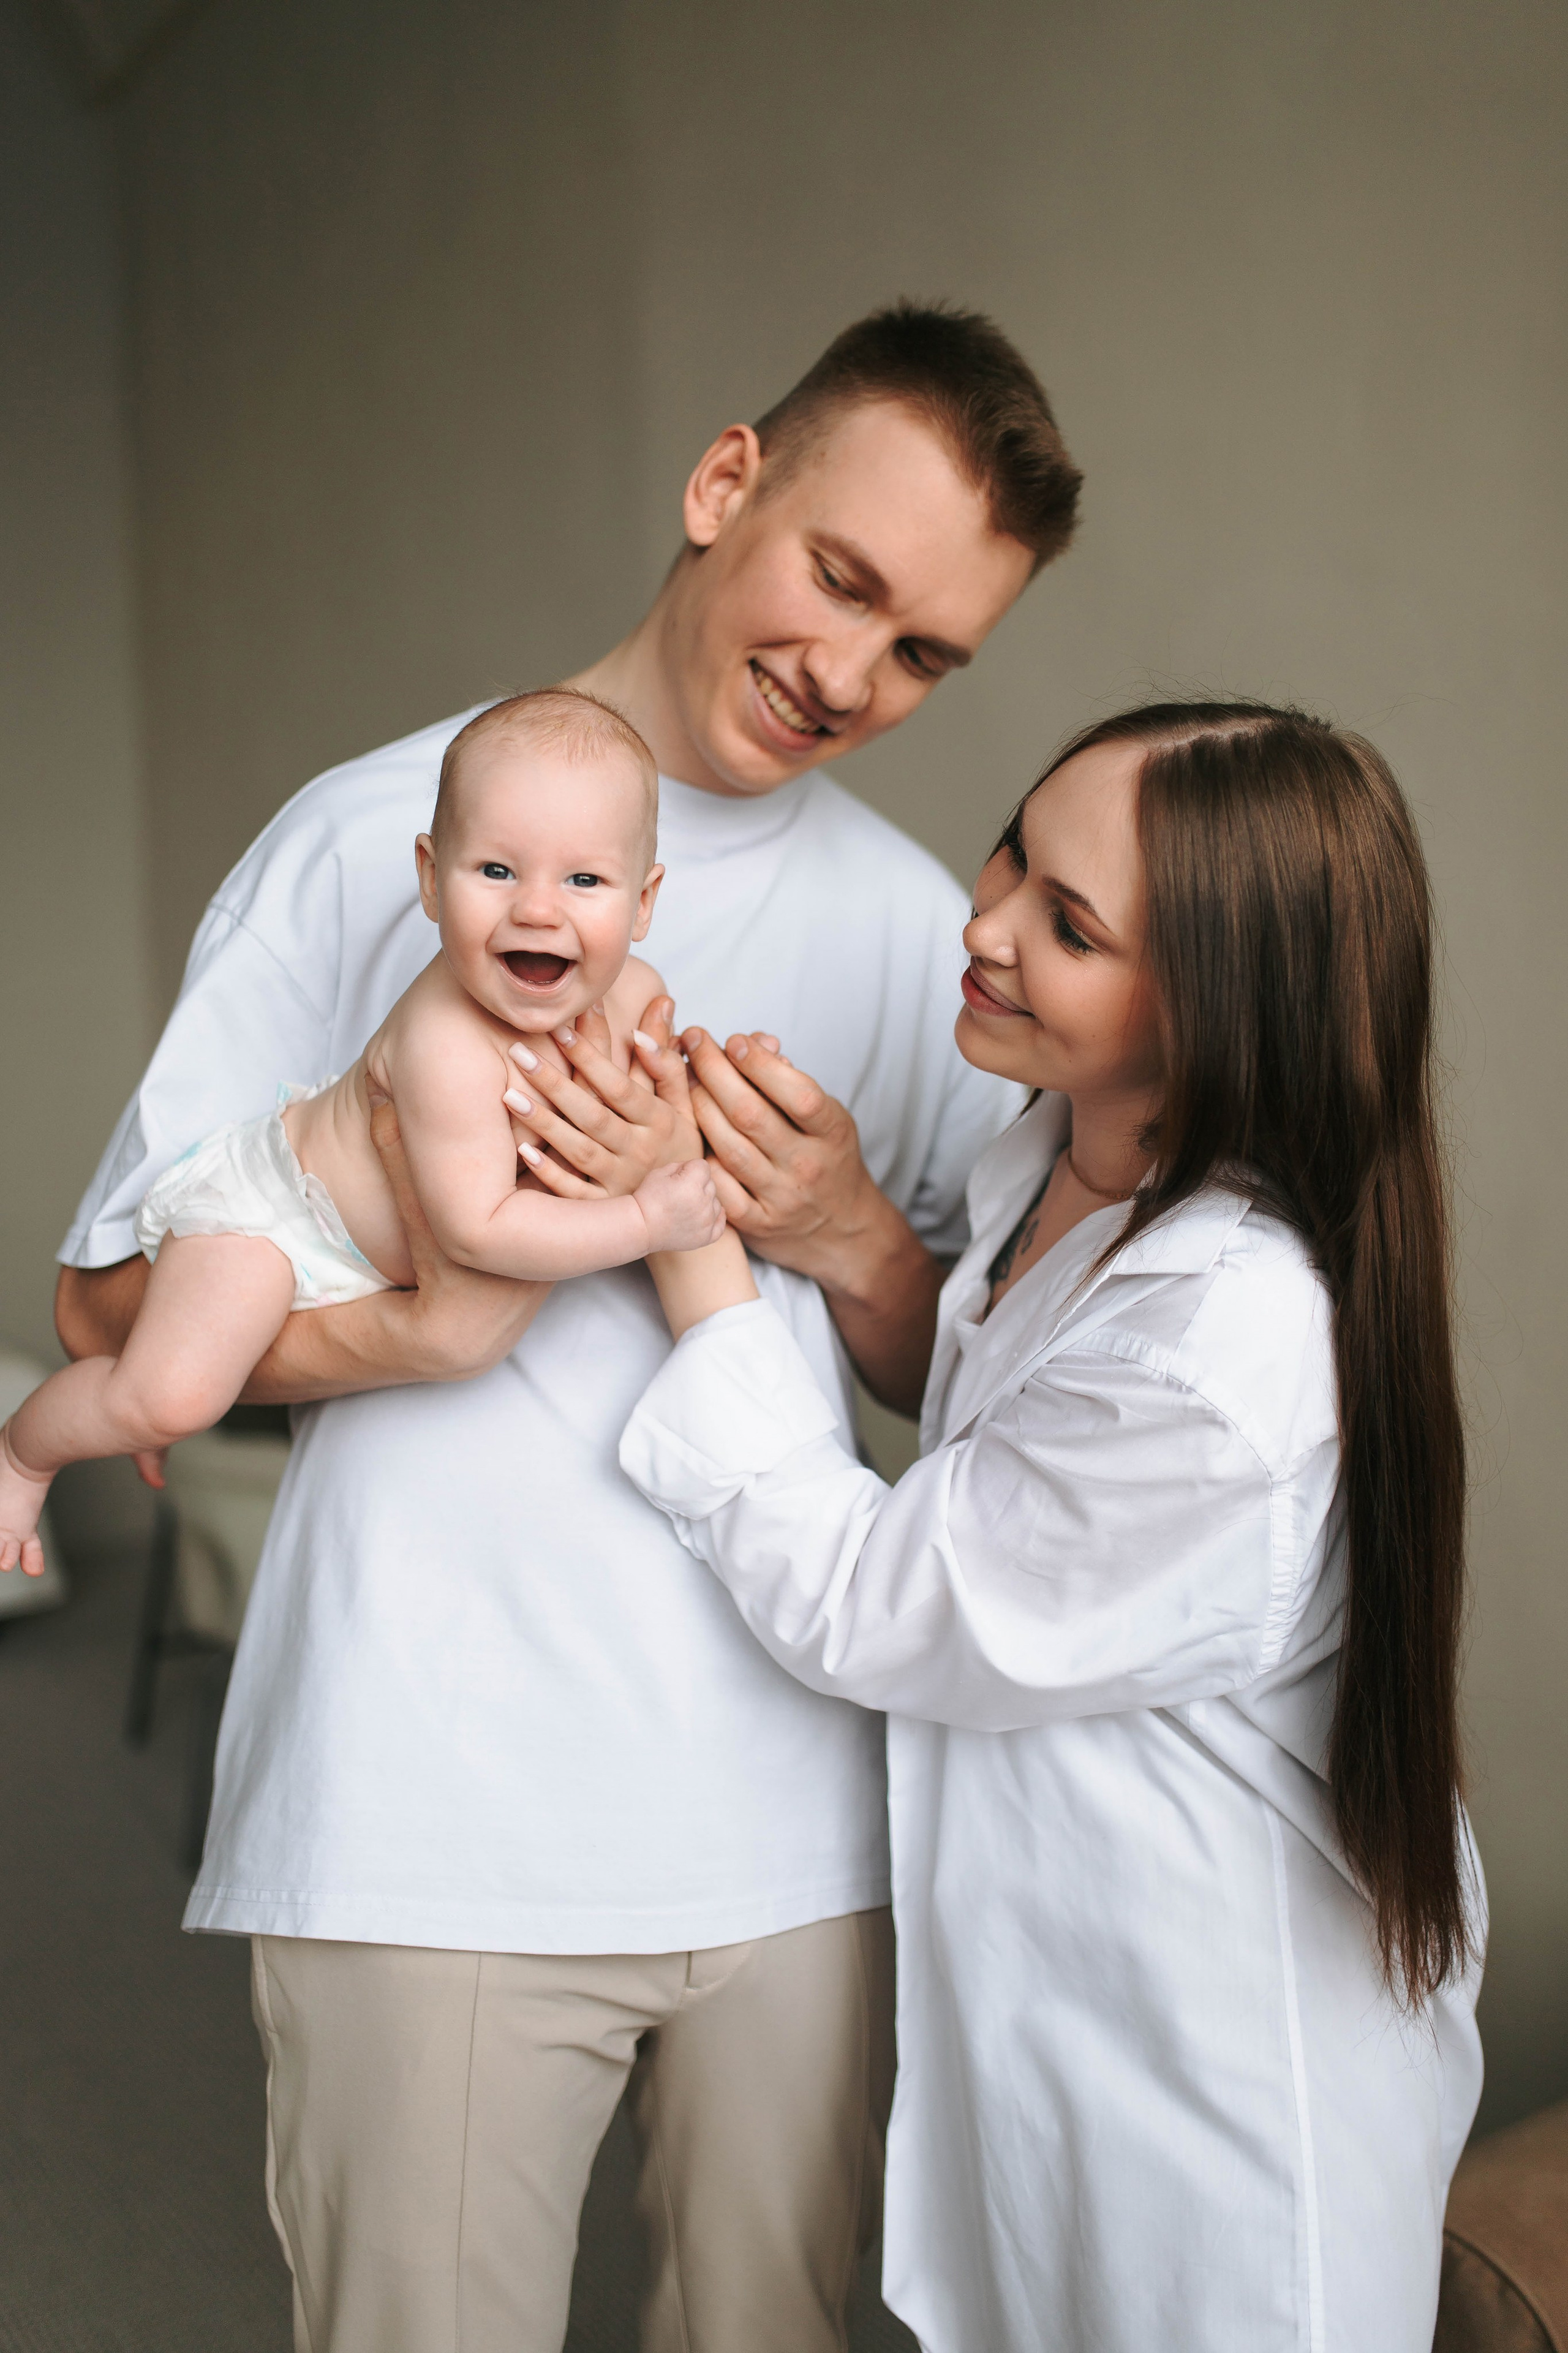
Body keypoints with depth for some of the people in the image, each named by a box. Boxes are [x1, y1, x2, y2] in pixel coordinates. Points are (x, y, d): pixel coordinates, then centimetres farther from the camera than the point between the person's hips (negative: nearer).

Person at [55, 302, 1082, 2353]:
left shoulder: (918, 927, 8)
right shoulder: (383, 834, -2)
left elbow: (975, 1386, 12)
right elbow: (116, 1298, -3)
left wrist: (850, 1241, -9)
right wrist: (446, 1322, -19)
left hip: (794, 1827, 4)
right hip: (428, 1830, -3)